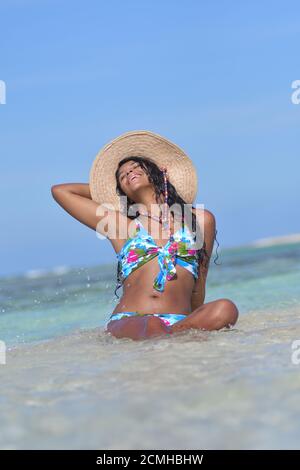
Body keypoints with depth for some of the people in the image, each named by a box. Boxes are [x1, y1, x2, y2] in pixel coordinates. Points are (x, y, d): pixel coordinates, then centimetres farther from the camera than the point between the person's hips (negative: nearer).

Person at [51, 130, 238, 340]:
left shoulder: (201, 220, 19)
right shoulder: (122, 225, 19)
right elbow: (60, 191, 26)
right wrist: (106, 192, 36)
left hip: (180, 322, 2)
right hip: (128, 323, -1)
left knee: (225, 309, -32)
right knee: (153, 327, -38)